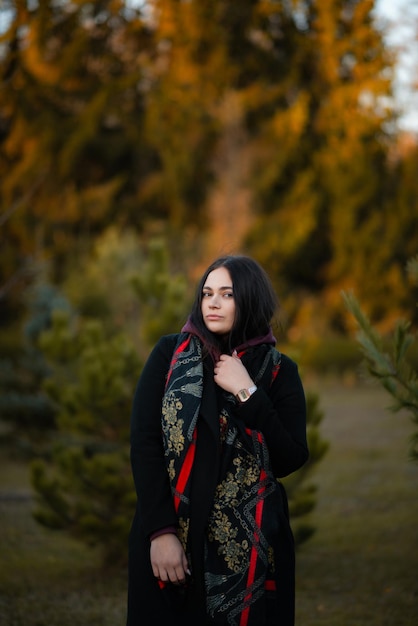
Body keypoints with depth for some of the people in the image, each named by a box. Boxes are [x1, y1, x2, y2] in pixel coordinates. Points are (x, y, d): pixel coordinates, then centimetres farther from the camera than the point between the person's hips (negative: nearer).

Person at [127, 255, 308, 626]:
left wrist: (247, 393, -12)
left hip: (249, 545, 0)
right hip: (170, 534, 0)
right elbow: (144, 442, -5)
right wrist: (161, 530, -14)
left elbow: (290, 461, -6)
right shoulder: (170, 354, 1)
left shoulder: (279, 372, 3)